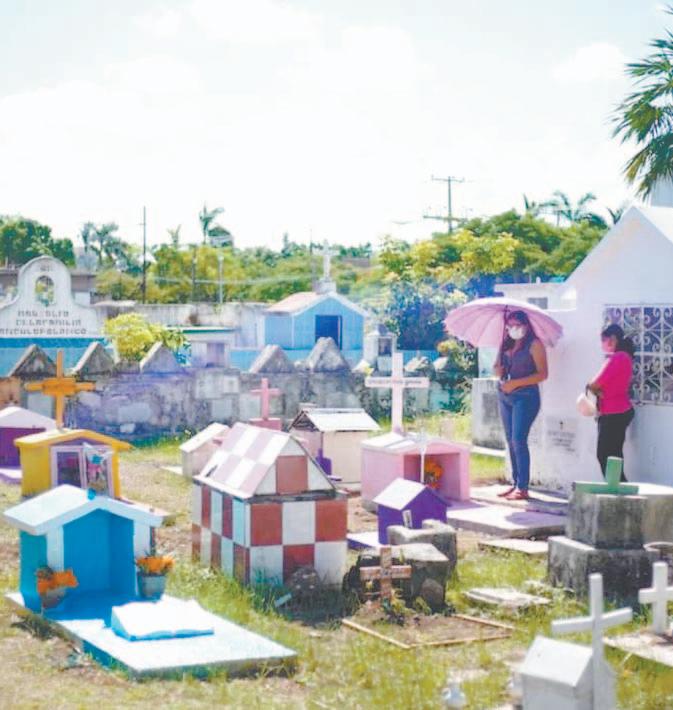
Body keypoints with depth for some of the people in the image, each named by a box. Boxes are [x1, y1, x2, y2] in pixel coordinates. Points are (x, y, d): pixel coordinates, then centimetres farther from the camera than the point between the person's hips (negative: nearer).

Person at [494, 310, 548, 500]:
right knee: (510, 441, 6)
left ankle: (523, 488, -12)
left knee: (518, 440, -13)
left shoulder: (534, 344, -5)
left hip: (526, 396, -7)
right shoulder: (506, 344, 13)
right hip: (505, 397, 7)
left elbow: (542, 374, -11)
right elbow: (498, 369, 18)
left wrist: (515, 383, -17)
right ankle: (515, 483, 11)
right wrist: (499, 370, -7)